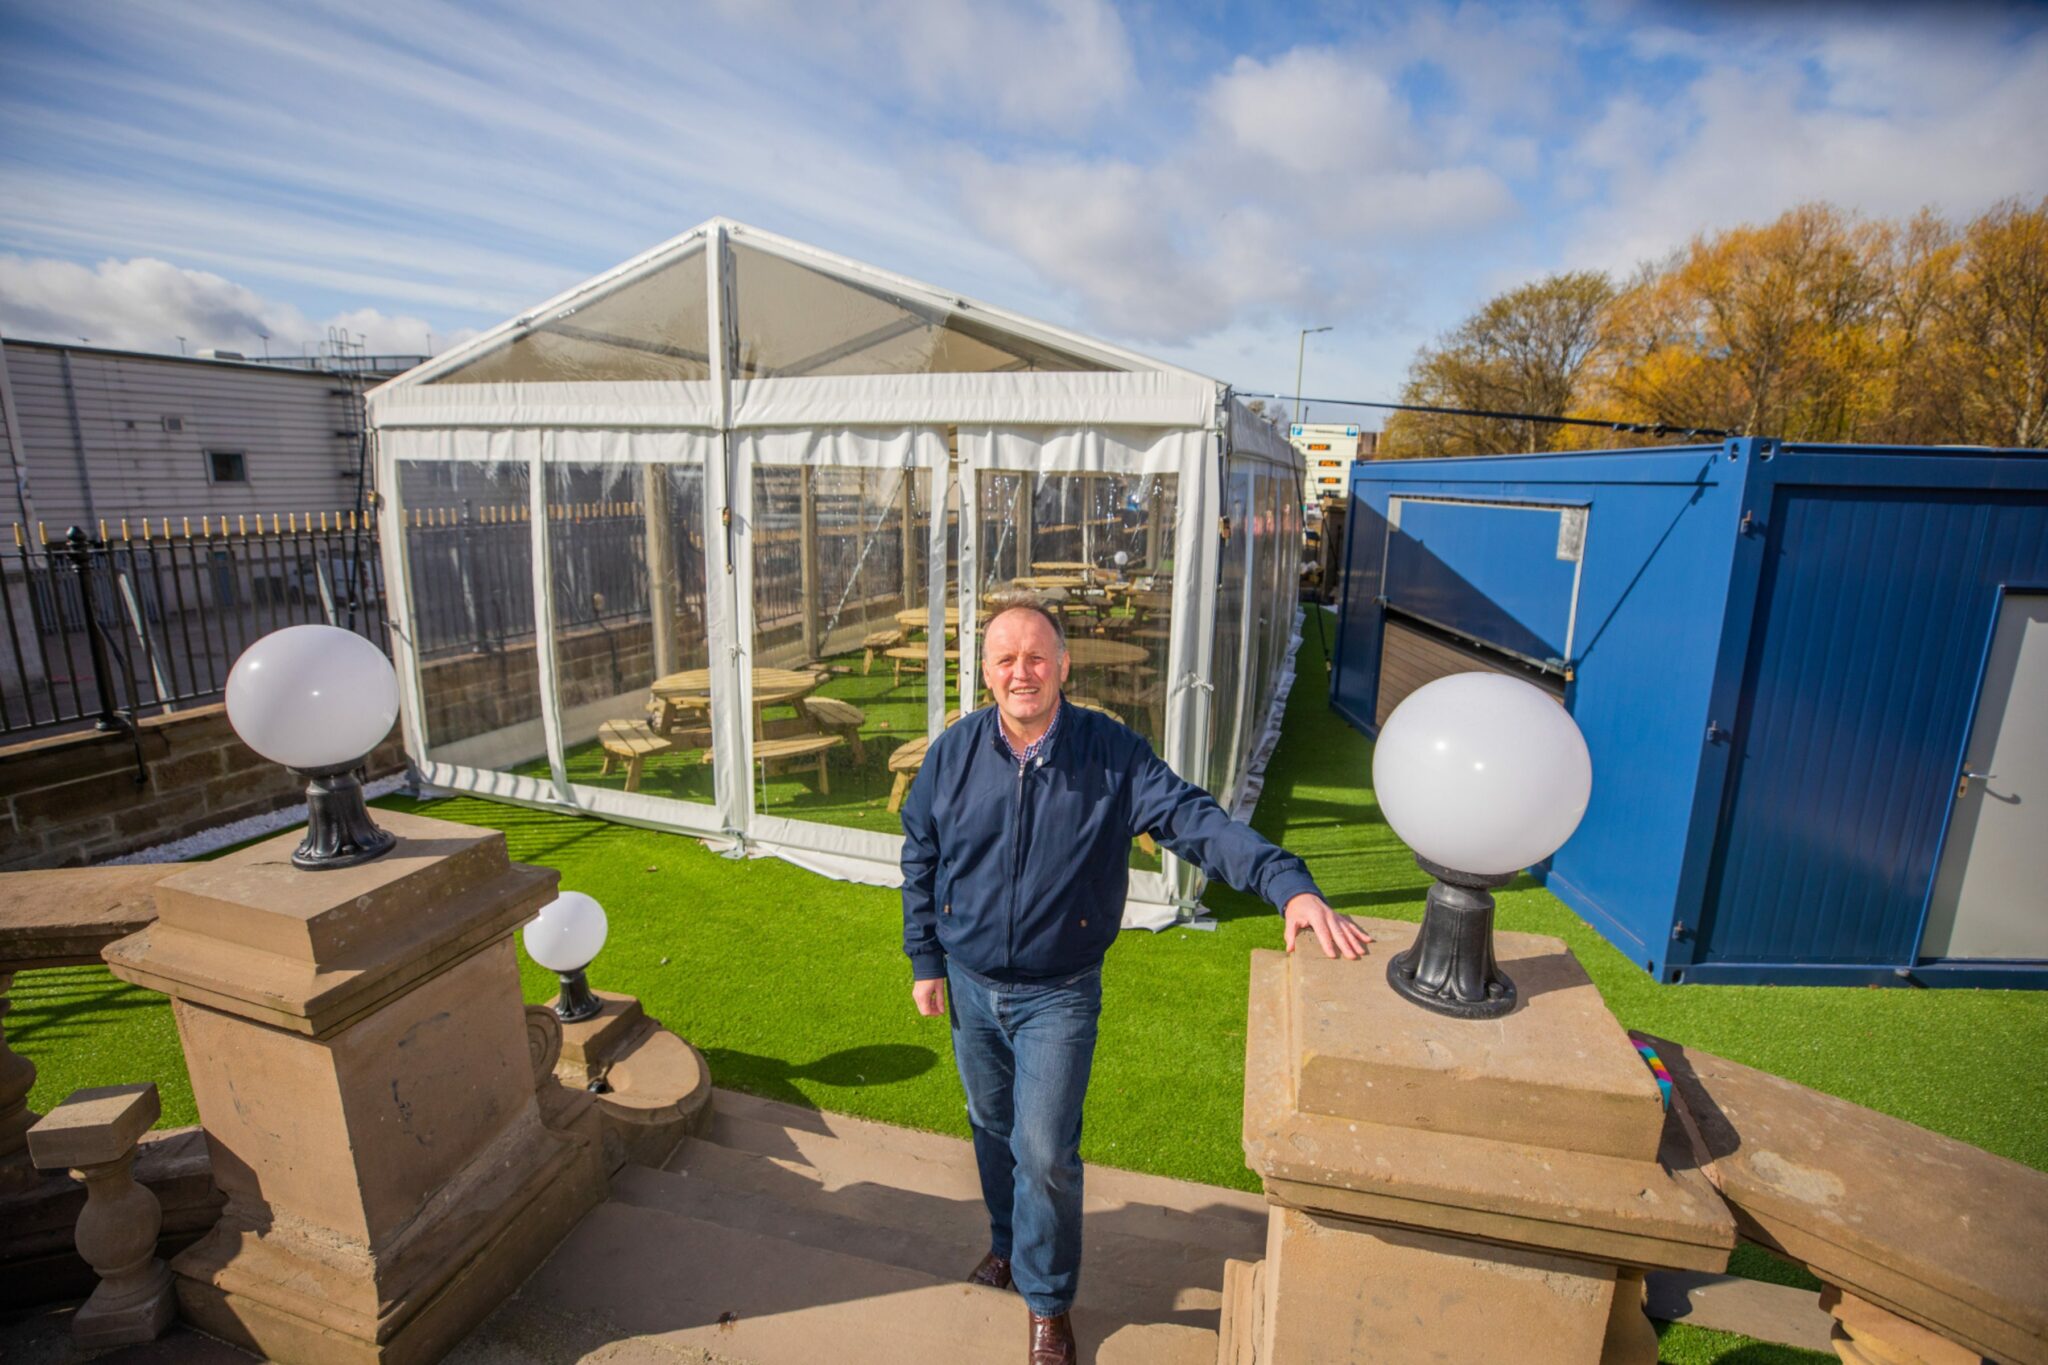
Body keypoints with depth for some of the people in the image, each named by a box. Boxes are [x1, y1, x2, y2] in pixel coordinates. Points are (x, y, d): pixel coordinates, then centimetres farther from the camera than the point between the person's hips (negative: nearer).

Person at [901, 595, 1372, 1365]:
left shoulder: (1111, 754, -16)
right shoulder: (953, 753, -8)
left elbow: (1197, 822, -23)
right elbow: (920, 857, 3)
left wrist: (1289, 884, -38)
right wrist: (925, 960, 4)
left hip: (1058, 996, -3)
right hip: (970, 986, 3)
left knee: (1045, 1152, 1)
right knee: (993, 1130, 22)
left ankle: (1048, 1303, 30)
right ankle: (1009, 1243, 51)